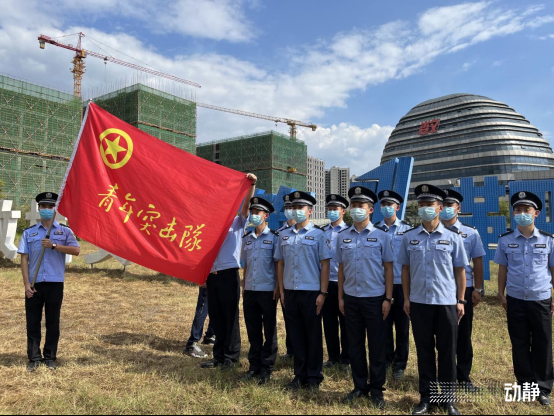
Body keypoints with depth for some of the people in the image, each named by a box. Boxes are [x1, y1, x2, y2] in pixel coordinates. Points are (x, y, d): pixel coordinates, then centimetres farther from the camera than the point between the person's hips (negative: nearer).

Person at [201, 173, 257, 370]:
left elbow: (246, 205, -11)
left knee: (230, 317, 2)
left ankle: (231, 357, 13)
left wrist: (252, 185, -24)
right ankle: (219, 356, 23)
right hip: (212, 275, 5)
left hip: (229, 274, -5)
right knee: (216, 317, 11)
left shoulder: (237, 223, 5)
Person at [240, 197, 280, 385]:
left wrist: (278, 287, -11)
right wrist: (244, 287, 12)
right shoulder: (247, 239, 10)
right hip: (250, 290, 5)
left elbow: (278, 263, -5)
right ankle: (254, 365, 24)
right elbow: (246, 265, 15)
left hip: (267, 290, -5)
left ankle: (266, 367, 17)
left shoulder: (274, 237, -4)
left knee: (269, 331, 6)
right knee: (253, 330, 12)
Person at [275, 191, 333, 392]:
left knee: (313, 336, 7)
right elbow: (280, 263, 11)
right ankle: (300, 375, 26)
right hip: (290, 292, 4)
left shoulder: (318, 234, -3)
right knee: (296, 335, 12)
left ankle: (314, 378, 21)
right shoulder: (284, 235, 8)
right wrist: (282, 291, 6)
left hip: (311, 292, -4)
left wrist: (323, 293, -10)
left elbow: (325, 265, -6)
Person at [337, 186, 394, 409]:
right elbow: (341, 269, 8)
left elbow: (388, 269, -2)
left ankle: (376, 388, 23)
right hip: (351, 298, 3)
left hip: (375, 298, -3)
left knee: (376, 345, 8)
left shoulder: (381, 236, -3)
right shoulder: (343, 236, 5)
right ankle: (359, 386, 27)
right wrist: (340, 297, 6)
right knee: (355, 344, 12)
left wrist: (388, 299, -6)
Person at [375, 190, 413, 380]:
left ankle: (400, 364, 22)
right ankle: (386, 359, 26)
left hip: (401, 284, -1)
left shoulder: (407, 229, 0)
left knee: (402, 326, 8)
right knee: (384, 324, 10)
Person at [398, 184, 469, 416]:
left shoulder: (452, 238, 0)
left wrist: (461, 301, 0)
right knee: (424, 351, 10)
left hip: (446, 303, -1)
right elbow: (405, 269, 7)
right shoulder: (409, 238, 3)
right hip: (419, 303, 1)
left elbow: (460, 271, 3)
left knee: (447, 352, 9)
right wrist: (406, 298, 4)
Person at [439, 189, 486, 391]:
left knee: (463, 334, 11)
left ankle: (464, 376, 26)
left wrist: (478, 289, 1)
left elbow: (477, 262, 5)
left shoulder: (471, 233, 3)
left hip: (464, 289, 1)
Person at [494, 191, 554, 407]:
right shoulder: (505, 240, -2)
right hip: (515, 300, 1)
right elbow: (502, 269, 4)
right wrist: (501, 294, 2)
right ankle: (525, 385, 26)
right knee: (520, 345, 11)